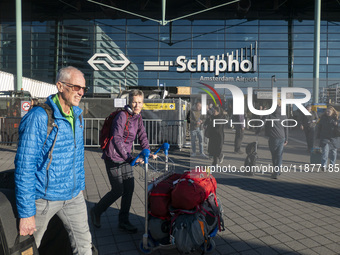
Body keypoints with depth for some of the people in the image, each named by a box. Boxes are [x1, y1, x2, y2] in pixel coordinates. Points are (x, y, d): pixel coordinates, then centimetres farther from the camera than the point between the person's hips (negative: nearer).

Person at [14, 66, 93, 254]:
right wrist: (26, 212, -18)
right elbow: (24, 166, -19)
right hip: (44, 198, -5)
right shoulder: (39, 117, -18)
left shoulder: (77, 116, 4)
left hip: (73, 196, 6)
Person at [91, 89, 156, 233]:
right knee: (118, 190, -2)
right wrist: (130, 158, -31)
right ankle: (96, 211, 24)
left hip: (125, 157, 7)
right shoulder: (122, 116, -19)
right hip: (113, 157, -7)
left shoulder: (138, 117, 6)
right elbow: (117, 139, -25)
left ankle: (123, 222, 20)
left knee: (129, 188, 6)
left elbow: (142, 136, 12)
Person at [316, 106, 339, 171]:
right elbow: (319, 127, 9)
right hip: (324, 137, -1)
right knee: (325, 151, -12)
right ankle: (324, 165, -16)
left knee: (333, 152, 10)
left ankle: (332, 165, 27)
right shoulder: (323, 117, 3)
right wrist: (318, 136, 7)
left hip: (333, 138, 1)